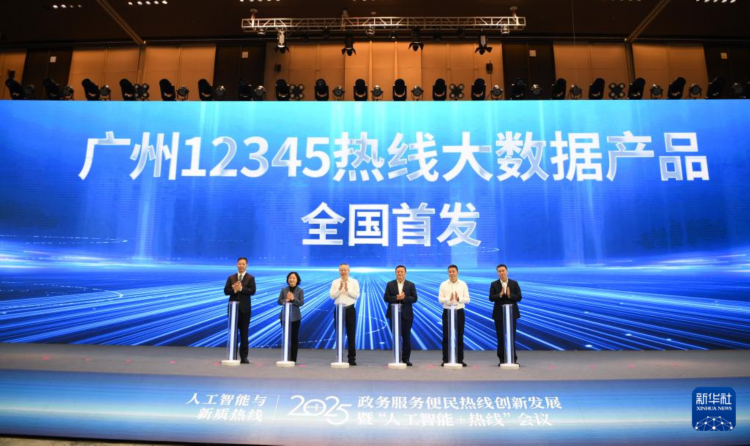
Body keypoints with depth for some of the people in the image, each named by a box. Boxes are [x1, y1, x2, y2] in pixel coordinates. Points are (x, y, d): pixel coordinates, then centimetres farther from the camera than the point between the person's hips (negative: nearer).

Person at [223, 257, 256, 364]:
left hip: (244, 308, -2)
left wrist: (241, 288, -21)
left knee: (244, 333, 1)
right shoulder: (231, 278, 11)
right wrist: (234, 290, -17)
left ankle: (244, 357, 4)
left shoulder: (250, 278, 2)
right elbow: (226, 291, 1)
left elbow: (252, 291, -11)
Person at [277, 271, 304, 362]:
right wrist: (285, 300, -17)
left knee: (294, 337, 3)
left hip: (295, 317, -1)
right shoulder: (284, 290, 5)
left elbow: (301, 303, -9)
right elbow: (279, 301, 2)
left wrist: (293, 299, -23)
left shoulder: (300, 291, 0)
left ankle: (293, 358, 10)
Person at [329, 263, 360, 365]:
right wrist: (339, 289, -15)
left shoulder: (354, 282, 2)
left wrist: (347, 289, -16)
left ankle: (352, 358, 8)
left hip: (350, 309, -1)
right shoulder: (335, 282, 5)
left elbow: (357, 295, -5)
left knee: (351, 335, 1)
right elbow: (332, 296, -2)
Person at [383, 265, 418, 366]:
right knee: (396, 337, 4)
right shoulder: (390, 284, 5)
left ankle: (406, 359, 11)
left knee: (406, 337, 2)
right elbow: (386, 298, -2)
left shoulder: (411, 285, 5)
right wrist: (396, 298, -18)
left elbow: (414, 298, -3)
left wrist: (404, 298, -18)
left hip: (407, 314, 0)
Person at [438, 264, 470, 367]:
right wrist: (449, 299, -23)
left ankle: (460, 360, 13)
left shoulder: (463, 284, 3)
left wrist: (458, 298, -20)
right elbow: (440, 299, -4)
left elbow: (467, 299, -1)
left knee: (459, 337, 5)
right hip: (447, 312, 0)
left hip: (459, 312, 0)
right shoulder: (443, 284, 2)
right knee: (446, 337, 2)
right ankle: (445, 359, 9)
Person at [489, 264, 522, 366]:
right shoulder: (494, 284, 3)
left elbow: (519, 297, -3)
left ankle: (513, 358, 12)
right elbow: (491, 298, -6)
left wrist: (509, 295, -19)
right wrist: (500, 294, -22)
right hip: (499, 314, 0)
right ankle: (502, 359, 9)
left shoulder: (514, 283, 3)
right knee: (501, 337, 2)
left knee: (511, 336, 2)